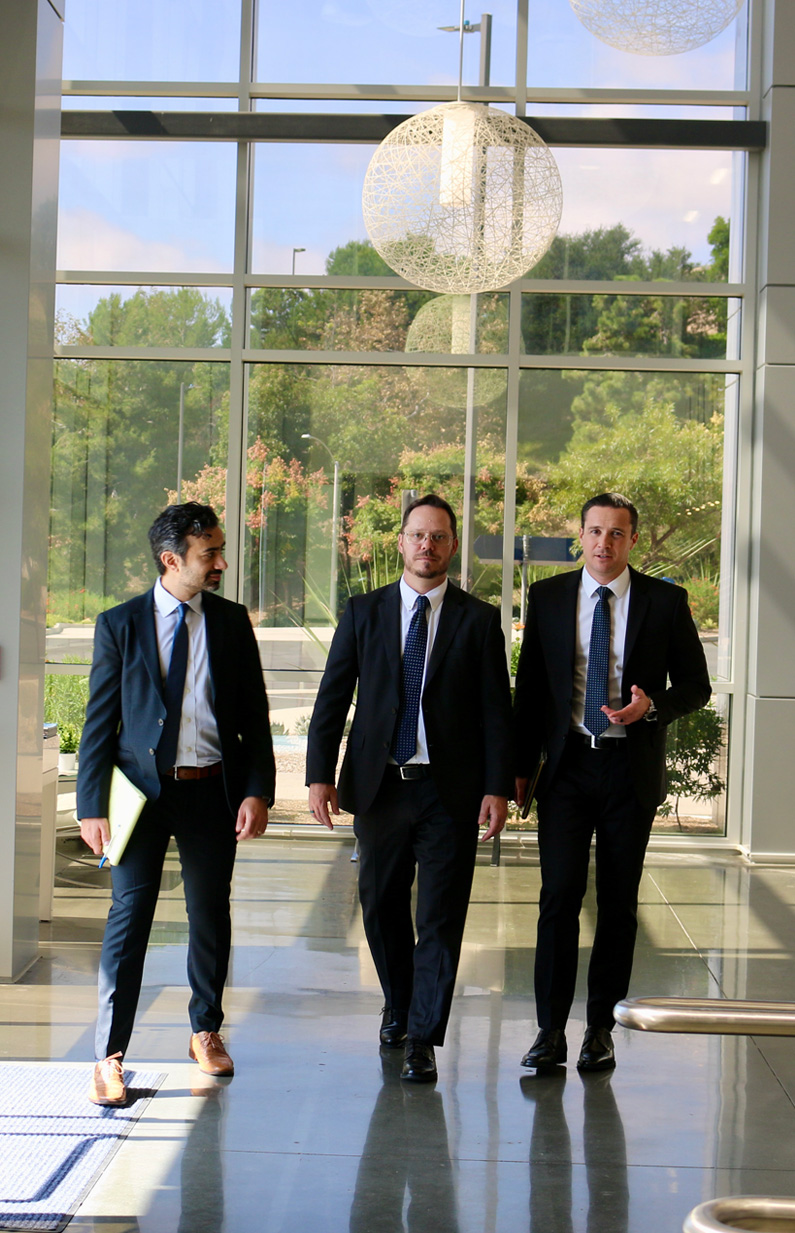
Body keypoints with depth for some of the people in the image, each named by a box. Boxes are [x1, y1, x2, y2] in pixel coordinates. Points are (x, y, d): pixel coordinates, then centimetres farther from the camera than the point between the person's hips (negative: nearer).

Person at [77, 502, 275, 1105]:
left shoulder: (232, 622, 5)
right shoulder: (120, 624, -1)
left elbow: (254, 714, 7)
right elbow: (100, 720, -1)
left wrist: (257, 790, -3)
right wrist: (92, 805, -6)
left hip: (212, 789, 2)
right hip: (142, 787, -2)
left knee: (211, 915, 12)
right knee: (129, 915, -5)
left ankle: (206, 1031, 30)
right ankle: (110, 1054, 0)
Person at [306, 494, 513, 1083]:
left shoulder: (480, 620, 3)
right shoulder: (363, 613, 7)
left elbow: (496, 709, 1)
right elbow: (333, 698, 6)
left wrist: (497, 787, -6)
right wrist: (321, 774, -3)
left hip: (451, 791, -2)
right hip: (379, 785, 2)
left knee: (441, 918, -2)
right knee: (382, 908, 13)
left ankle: (423, 1039, 5)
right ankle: (398, 1005, 36)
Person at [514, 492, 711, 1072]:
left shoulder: (666, 601, 2)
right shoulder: (548, 597, 6)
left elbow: (696, 685, 6)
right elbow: (530, 687, 9)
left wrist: (652, 706, -15)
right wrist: (521, 766, 6)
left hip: (632, 769, 0)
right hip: (567, 764, 0)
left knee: (619, 903, 5)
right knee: (559, 896, -5)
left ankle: (602, 1029, 15)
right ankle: (551, 1029, 2)